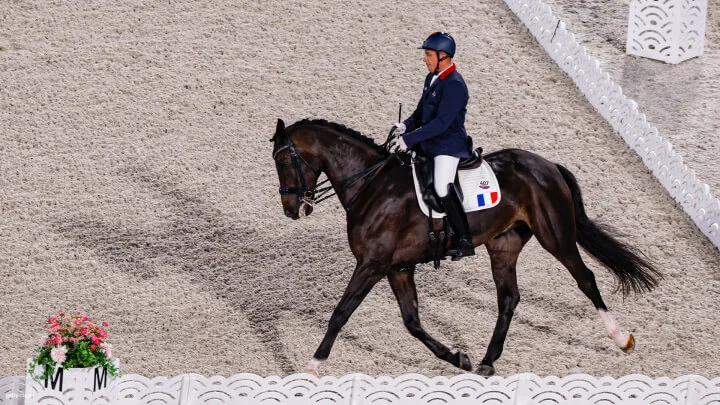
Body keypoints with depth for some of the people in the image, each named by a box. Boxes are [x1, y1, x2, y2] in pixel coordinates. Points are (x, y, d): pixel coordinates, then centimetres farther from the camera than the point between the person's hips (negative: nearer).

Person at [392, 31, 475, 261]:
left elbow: (441, 122, -25)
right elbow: (422, 112, 20)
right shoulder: (432, 79, 11)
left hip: (449, 146, -10)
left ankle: (465, 241, -20)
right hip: (427, 144, 10)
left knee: (442, 186, -26)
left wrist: (410, 138, -27)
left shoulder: (454, 85, -19)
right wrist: (407, 126, 0)